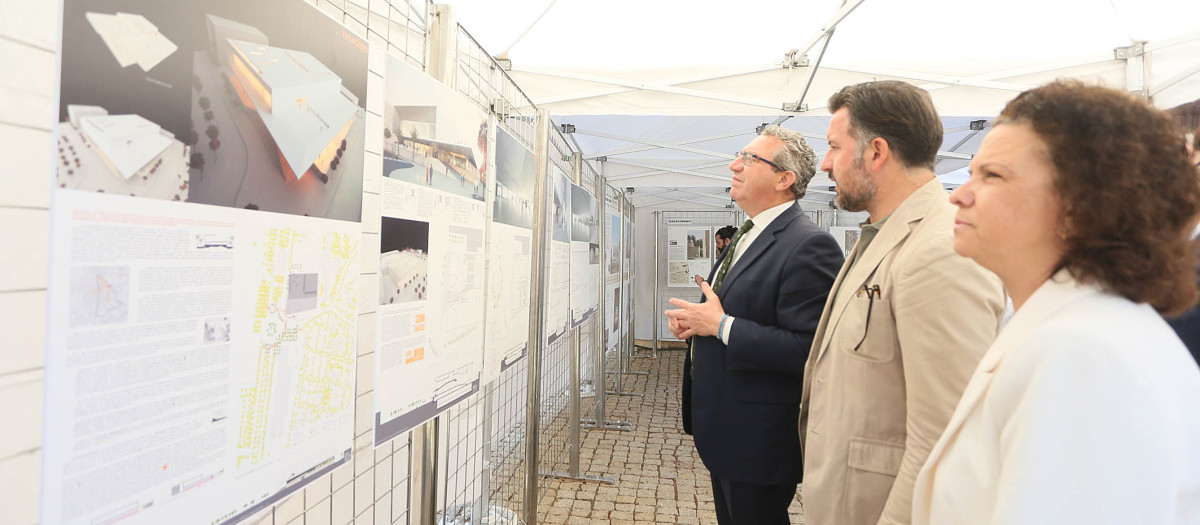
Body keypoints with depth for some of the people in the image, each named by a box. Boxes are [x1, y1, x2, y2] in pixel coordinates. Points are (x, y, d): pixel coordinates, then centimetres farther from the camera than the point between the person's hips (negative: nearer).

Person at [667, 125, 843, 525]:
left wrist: (720, 325, -23)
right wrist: (692, 322, 1)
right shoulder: (746, 238, 11)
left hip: (759, 439, -9)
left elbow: (807, 349, -29)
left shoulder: (809, 246, -21)